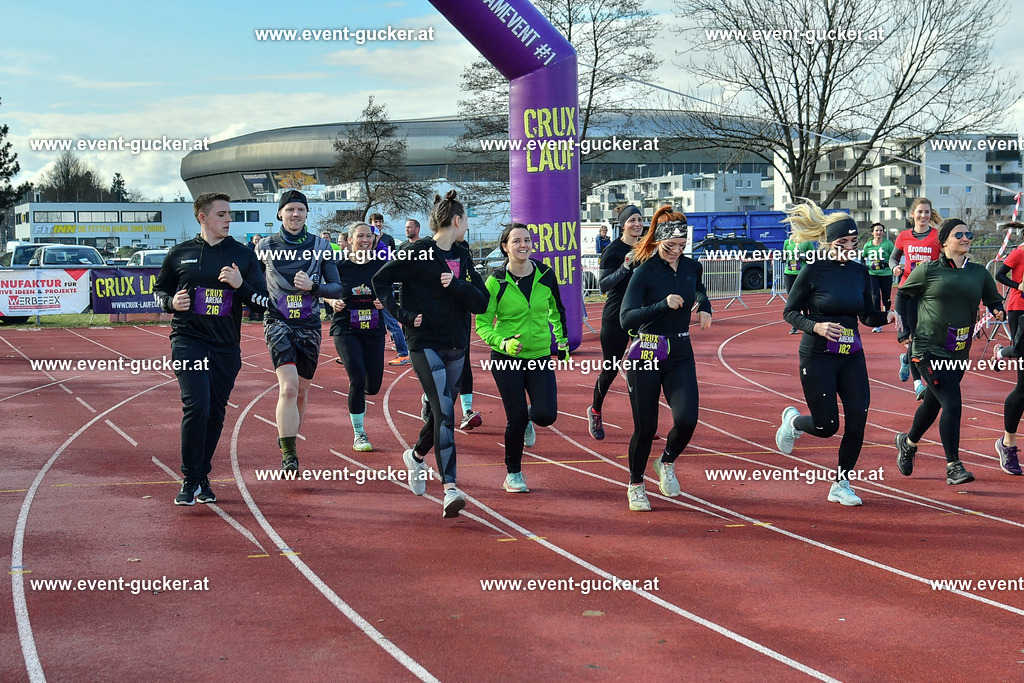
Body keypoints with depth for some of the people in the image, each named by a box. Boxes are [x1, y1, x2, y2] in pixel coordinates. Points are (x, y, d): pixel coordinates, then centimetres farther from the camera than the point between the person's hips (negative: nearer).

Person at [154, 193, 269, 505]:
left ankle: (202, 478, 23)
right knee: (196, 407, -16)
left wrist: (240, 285, -12)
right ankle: (189, 480, -5)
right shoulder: (180, 253, 5)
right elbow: (159, 290, 16)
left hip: (227, 347, 2)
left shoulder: (243, 255, 6)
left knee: (215, 415, 7)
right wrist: (172, 302, -5)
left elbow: (263, 300, 6)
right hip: (188, 341, -2)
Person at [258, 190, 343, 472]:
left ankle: (288, 439, 34)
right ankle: (289, 455, -20)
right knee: (288, 387, -19)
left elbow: (337, 288, 4)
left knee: (301, 391, 11)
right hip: (279, 323, -2)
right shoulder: (266, 246, 2)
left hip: (310, 326, 3)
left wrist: (313, 286, -13)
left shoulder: (320, 246, 4)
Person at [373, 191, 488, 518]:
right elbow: (381, 280, -5)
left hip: (456, 347, 7)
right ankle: (450, 488, -20)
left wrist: (457, 284, -14)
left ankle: (416, 456, 44)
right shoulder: (418, 252, -8)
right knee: (444, 413, -16)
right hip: (425, 345, -7)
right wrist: (403, 314, -12)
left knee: (440, 413, 16)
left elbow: (481, 302, 3)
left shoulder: (462, 257, 11)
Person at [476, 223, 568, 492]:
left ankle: (527, 418, 29)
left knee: (546, 415, -11)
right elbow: (482, 323, -7)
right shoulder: (496, 282, -10)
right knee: (516, 417, -5)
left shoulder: (545, 275, -1)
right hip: (506, 359, -2)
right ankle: (513, 475, 17)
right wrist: (503, 343, -23)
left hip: (540, 357, 3)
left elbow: (556, 309, 18)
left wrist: (561, 339, 17)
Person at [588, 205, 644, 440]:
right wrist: (624, 267, -27)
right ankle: (595, 411, 28)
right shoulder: (613, 250, -9)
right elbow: (603, 285, -15)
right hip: (615, 318, -5)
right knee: (610, 370, 4)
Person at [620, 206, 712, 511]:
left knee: (687, 419, -14)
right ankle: (636, 486, 24)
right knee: (645, 427, 2)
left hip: (681, 355, 4)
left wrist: (704, 307, 11)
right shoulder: (644, 272, -11)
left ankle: (666, 463, 17)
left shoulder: (691, 267, 5)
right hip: (646, 356, -4)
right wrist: (663, 305, -30)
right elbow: (626, 319, -22)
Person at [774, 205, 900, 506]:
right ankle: (793, 420, 34)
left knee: (858, 420, -5)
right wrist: (816, 326, -22)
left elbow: (867, 316, 13)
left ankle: (841, 485, 12)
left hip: (852, 357, 5)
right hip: (817, 358, -5)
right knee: (827, 426, -2)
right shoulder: (814, 270, -10)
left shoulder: (860, 271, 5)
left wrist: (886, 316, -8)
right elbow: (790, 312, -5)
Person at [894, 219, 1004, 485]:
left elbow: (994, 300, 16)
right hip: (929, 349, -5)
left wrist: (998, 311, -6)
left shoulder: (979, 273, 8)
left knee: (933, 403, 18)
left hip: (959, 352, 5)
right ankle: (953, 466, -11)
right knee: (952, 403, -17)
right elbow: (903, 295, 8)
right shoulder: (928, 270, -3)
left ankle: (908, 443, 45)